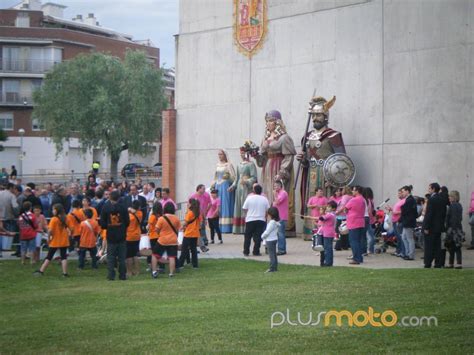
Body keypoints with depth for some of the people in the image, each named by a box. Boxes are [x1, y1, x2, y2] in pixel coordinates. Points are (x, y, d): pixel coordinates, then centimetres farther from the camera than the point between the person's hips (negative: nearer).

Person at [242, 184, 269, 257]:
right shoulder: (264, 199, -1)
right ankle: (256, 252, 0)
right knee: (258, 237, 3)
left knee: (247, 236, 9)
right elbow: (268, 210, 4)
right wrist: (265, 217, 19)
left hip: (250, 220, -1)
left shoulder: (249, 198, -6)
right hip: (261, 220, 1)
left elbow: (244, 209, -1)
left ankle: (246, 252, 10)